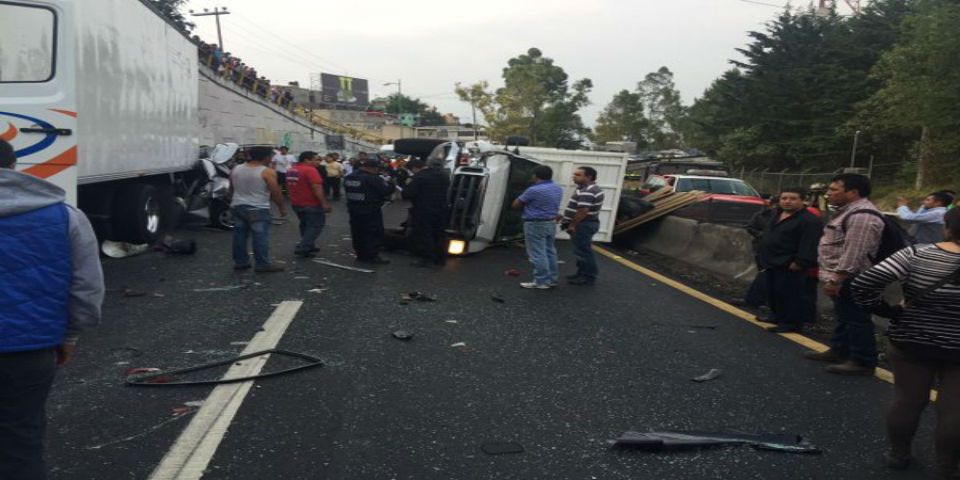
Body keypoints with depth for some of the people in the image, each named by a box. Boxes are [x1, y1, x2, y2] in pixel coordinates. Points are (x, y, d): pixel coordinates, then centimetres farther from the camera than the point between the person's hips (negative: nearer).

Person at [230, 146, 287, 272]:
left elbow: (231, 189, 17)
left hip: (237, 207, 7)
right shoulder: (267, 172, -13)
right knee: (260, 237, -3)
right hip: (258, 209, -7)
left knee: (239, 235, 12)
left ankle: (240, 262, 17)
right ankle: (263, 264, -2)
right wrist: (282, 208, 0)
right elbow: (276, 193, -11)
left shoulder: (236, 169, 8)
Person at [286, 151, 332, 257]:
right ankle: (302, 248, -11)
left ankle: (308, 246, 27)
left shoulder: (290, 170, 10)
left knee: (305, 225, 22)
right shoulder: (310, 170, -18)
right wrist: (324, 203, -23)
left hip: (296, 204, 9)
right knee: (315, 225, -1)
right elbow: (317, 188, -25)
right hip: (311, 204, -9)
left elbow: (289, 186, 20)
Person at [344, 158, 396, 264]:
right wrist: (392, 185, 0)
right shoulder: (373, 178, -19)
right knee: (373, 232, 1)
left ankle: (361, 254, 21)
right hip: (371, 210, -8)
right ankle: (372, 255, 0)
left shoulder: (348, 177, 6)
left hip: (353, 208, 8)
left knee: (357, 231, 14)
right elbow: (386, 191, -21)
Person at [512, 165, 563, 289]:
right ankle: (552, 279, 20)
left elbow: (516, 205, -9)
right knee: (550, 252, 14)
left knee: (538, 254, -3)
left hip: (535, 224, -8)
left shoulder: (534, 190, -19)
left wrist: (525, 202, 11)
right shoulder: (558, 189, 7)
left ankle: (541, 281, -2)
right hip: (551, 223, 9)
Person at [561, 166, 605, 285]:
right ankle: (583, 273, 25)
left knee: (583, 251, -5)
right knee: (583, 250, 17)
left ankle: (589, 277, 0)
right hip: (586, 223, 11)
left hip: (583, 224, -11)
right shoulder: (593, 188, 14)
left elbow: (583, 211, -27)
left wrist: (572, 225, -19)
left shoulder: (587, 191, -22)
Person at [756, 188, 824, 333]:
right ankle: (779, 318, 29)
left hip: (791, 267, -10)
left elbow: (809, 246, -22)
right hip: (772, 264, 10)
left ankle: (792, 323, 2)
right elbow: (766, 238, 24)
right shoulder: (776, 216, 15)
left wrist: (799, 262, -26)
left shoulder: (809, 220, -15)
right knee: (775, 294, 17)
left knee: (792, 296, -5)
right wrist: (761, 257, 20)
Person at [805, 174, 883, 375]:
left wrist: (836, 279, -25)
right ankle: (839, 351, 29)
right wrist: (833, 278, 24)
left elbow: (853, 254, -26)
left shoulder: (862, 216, -22)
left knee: (856, 319, -3)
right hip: (842, 277, 11)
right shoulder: (850, 211, 14)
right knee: (844, 317, 19)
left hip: (850, 279, -11)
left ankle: (863, 361, 4)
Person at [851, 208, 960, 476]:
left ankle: (899, 455, 30)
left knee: (907, 401, 15)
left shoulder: (914, 255, -9)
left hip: (910, 344, 2)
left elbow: (862, 285, -16)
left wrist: (891, 313, -4)